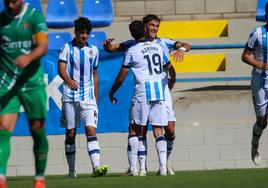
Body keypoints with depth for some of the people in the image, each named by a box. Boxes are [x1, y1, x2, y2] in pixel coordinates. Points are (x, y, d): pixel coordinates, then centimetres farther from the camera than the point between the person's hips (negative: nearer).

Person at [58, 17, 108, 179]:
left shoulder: (93, 50, 12)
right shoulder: (67, 48, 2)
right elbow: (61, 68, -11)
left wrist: (96, 97, 17)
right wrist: (68, 80, -32)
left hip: (88, 97, 1)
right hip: (70, 97, -1)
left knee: (91, 130, -13)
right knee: (70, 133, 4)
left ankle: (96, 167, -25)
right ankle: (72, 170, 13)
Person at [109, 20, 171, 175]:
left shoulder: (132, 51, -2)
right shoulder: (158, 47, 11)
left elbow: (121, 78, 0)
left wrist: (111, 93, 16)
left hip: (142, 93, -4)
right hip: (159, 92, 4)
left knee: (135, 128, 7)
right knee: (158, 130, 3)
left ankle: (133, 167, 2)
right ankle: (163, 166, -9)